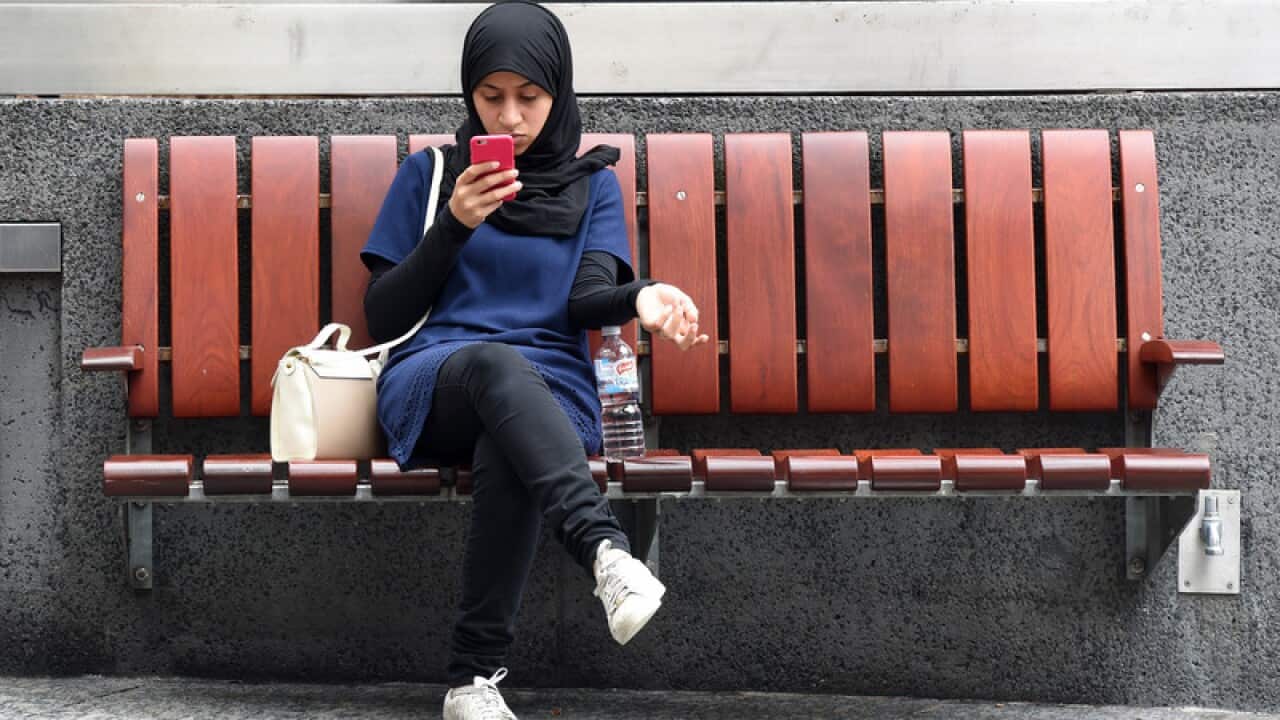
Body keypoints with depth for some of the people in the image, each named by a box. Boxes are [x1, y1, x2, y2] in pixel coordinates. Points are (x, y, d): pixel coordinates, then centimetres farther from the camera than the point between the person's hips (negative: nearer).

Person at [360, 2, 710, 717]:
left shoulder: (593, 184, 19)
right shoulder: (430, 173, 16)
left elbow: (587, 300, 1)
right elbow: (384, 316, 10)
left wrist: (640, 299, -23)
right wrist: (454, 224, -4)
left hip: (547, 392, 1)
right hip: (435, 383, 0)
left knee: (508, 457, -38)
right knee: (497, 361, -39)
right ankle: (606, 549, -57)